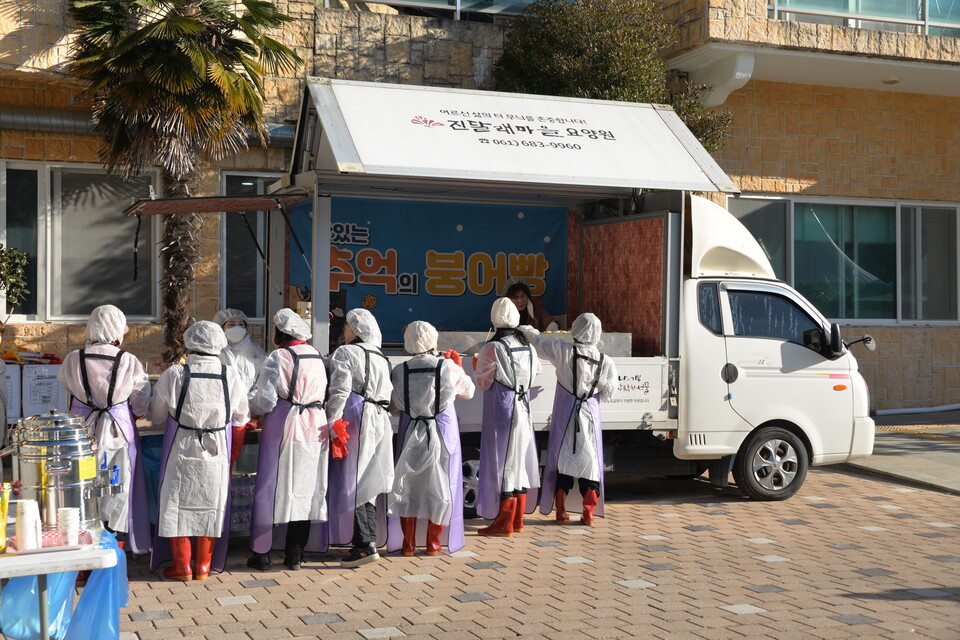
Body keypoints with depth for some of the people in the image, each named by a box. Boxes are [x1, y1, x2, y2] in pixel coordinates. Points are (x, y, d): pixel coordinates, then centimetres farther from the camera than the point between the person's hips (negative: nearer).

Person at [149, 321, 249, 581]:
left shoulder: (174, 375, -13)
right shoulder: (231, 376, -8)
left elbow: (157, 416, 0)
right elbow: (242, 418, 4)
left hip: (181, 451, -2)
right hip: (216, 453, 2)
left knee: (178, 505, 11)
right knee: (211, 508, 14)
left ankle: (182, 567, 16)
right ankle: (203, 566, 21)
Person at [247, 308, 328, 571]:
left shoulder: (278, 357, -9)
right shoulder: (318, 357, 8)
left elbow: (265, 401, -11)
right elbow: (326, 395, 10)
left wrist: (250, 405, 8)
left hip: (284, 428, -5)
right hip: (315, 429, 5)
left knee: (270, 489, 4)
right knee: (305, 490, 10)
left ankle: (261, 554, 8)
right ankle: (295, 554, 15)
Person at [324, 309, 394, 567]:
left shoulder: (345, 353, -6)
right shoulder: (381, 358, 18)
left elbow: (339, 391, -14)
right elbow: (387, 393, 18)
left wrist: (332, 424, -14)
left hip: (354, 419, -8)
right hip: (379, 422, 8)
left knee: (349, 482, -6)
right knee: (366, 483, 14)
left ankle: (365, 544, -12)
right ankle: (371, 538, 16)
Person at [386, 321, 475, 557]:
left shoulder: (400, 371, -7)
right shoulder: (448, 367, -11)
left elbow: (394, 407, 3)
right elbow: (468, 392, 7)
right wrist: (458, 366, 20)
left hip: (411, 431, 1)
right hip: (442, 431, -1)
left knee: (407, 484, 11)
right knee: (439, 484, 9)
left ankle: (408, 543, 13)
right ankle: (434, 543, 14)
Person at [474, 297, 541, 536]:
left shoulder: (492, 349, -15)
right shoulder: (527, 346, 3)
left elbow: (483, 383, -11)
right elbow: (536, 370, 20)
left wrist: (478, 365, 7)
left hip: (501, 412, -6)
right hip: (523, 409, 6)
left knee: (502, 463, -2)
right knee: (519, 462, 13)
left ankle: (504, 523, 0)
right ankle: (517, 519, 20)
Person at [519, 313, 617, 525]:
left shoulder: (564, 352, -12)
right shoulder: (605, 362, -7)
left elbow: (537, 339, -2)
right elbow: (607, 393, -2)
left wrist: (521, 328, 16)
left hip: (565, 414, 0)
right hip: (589, 414, 1)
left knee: (562, 457, 9)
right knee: (589, 460, 9)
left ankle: (561, 511, 11)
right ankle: (588, 513, 7)